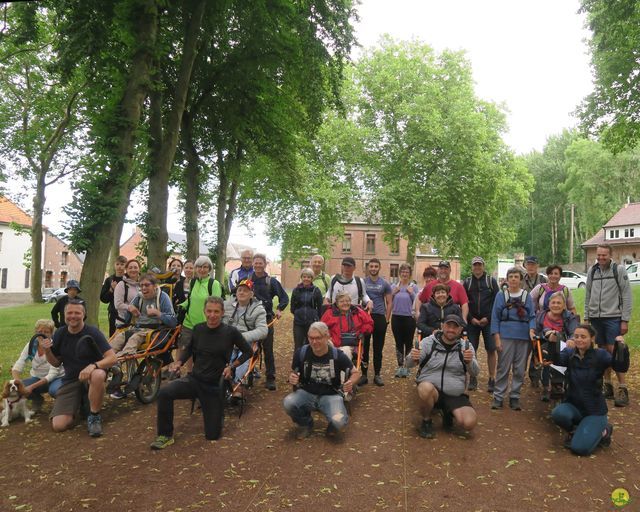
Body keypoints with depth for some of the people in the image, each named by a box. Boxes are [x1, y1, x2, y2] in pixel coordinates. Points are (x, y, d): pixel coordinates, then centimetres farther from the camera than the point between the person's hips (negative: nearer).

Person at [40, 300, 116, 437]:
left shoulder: (92, 332, -13)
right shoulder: (60, 334, 0)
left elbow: (112, 358, -19)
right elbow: (56, 363, 8)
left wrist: (93, 366, -37)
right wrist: (47, 351, -12)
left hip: (90, 375, -3)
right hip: (70, 380, 3)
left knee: (98, 375, -42)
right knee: (58, 425, -14)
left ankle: (94, 416, -16)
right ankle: (78, 403, 20)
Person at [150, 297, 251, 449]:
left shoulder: (230, 332, -10)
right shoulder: (198, 329, -1)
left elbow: (248, 351, 1)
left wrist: (232, 366, -10)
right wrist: (179, 362, -1)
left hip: (215, 386, -2)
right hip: (194, 379, 2)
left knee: (212, 435, 0)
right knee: (164, 393, -28)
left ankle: (218, 411, 34)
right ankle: (165, 435, -7)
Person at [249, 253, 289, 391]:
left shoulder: (271, 281, 3)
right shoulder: (248, 279, 6)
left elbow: (284, 297, 4)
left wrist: (279, 309, -11)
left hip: (266, 318, -1)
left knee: (268, 349, 0)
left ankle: (270, 378, 6)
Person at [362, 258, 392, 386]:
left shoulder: (385, 284, 5)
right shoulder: (362, 282, 4)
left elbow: (389, 303, 7)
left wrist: (387, 319, 0)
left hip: (380, 318, 0)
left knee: (378, 348, 7)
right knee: (364, 347, 3)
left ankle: (377, 375, 15)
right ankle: (364, 374, 11)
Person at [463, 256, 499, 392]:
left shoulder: (491, 281, 4)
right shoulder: (467, 282, 9)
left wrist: (488, 318, -10)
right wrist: (471, 318, -7)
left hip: (488, 321, -1)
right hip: (472, 321, 1)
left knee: (491, 349, -2)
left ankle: (492, 379, 7)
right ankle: (473, 379, 13)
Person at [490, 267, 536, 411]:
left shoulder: (527, 296, 6)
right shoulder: (501, 295, 2)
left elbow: (532, 316, 6)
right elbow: (495, 318, 1)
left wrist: (531, 330, -13)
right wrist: (497, 338, -5)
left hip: (523, 337, 2)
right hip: (506, 336, -2)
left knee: (519, 369, 7)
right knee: (503, 368, -1)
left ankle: (515, 397, 19)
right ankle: (498, 397, 8)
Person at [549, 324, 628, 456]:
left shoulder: (600, 355, -9)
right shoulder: (569, 353, -2)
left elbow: (621, 367, -27)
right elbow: (556, 360, -24)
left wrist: (622, 348, -45)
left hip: (594, 410, -3)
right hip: (573, 405, 3)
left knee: (580, 448, -18)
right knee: (558, 413, -32)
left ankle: (602, 431, 15)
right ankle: (575, 430, 5)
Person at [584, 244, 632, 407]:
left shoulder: (619, 270, -4)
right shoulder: (592, 271, 9)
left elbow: (626, 296, -5)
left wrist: (625, 320, -9)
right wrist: (586, 317, 10)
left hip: (613, 318, -4)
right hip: (596, 318, 4)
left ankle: (622, 389, -2)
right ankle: (607, 385, 19)